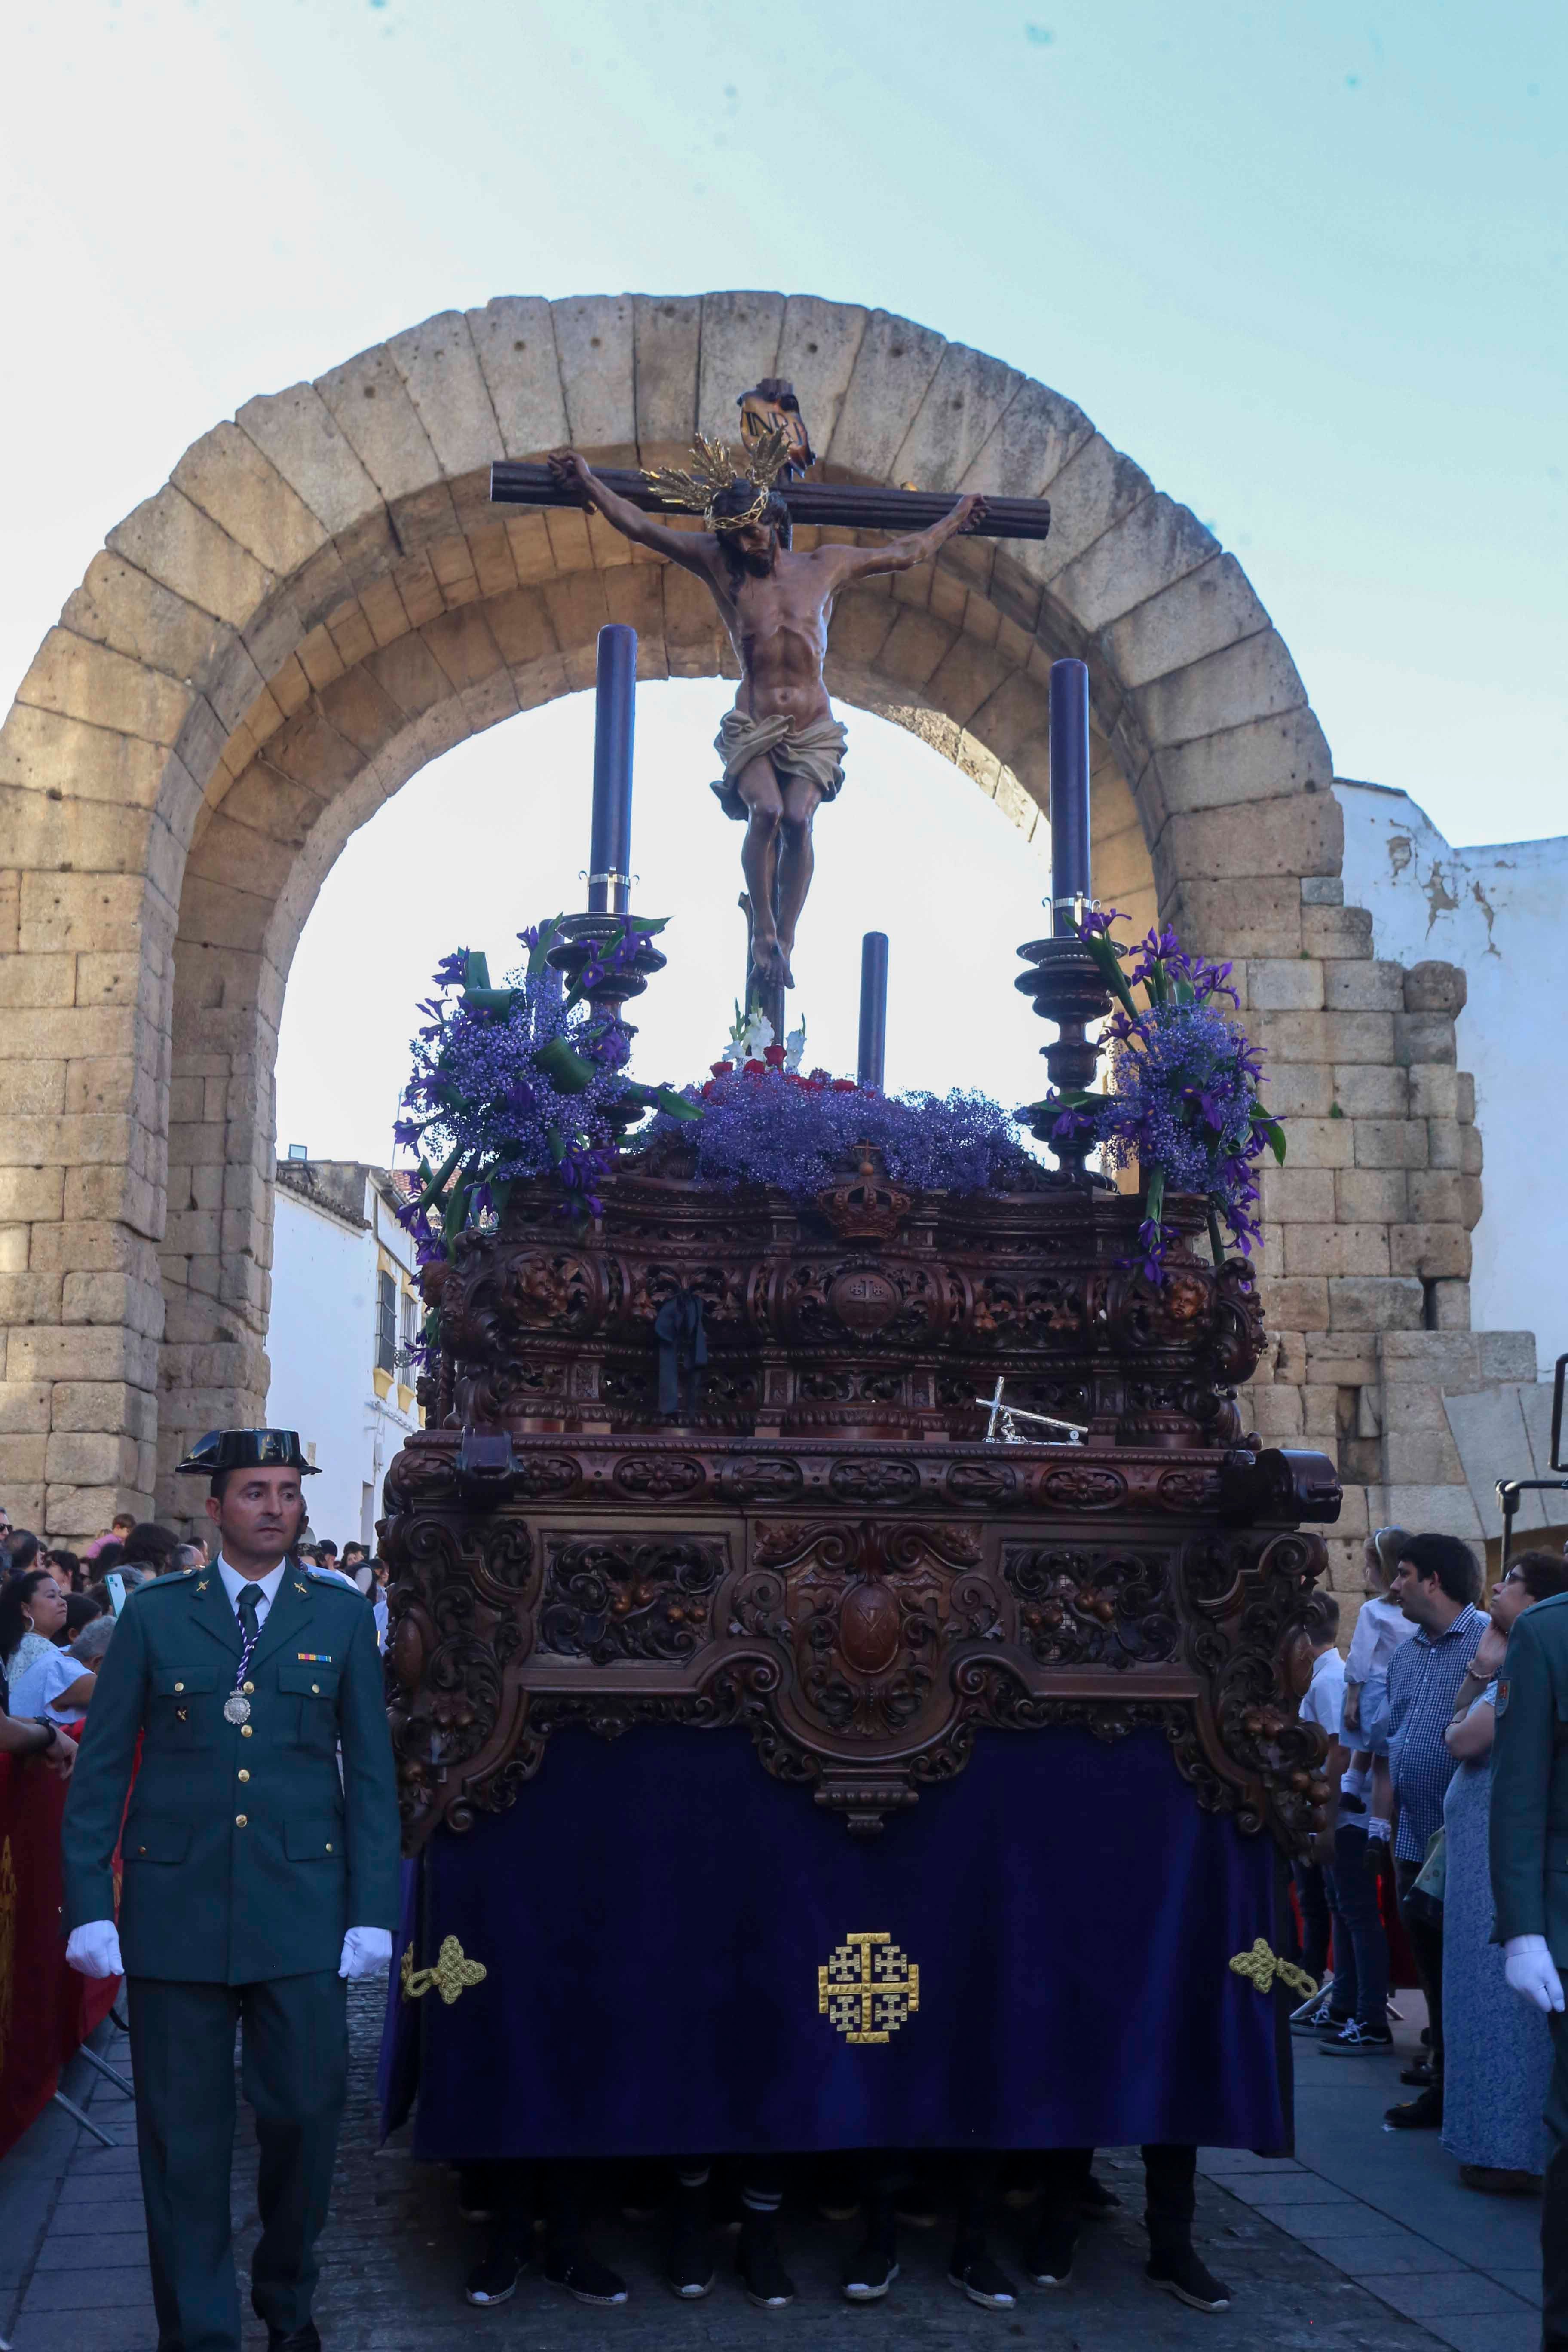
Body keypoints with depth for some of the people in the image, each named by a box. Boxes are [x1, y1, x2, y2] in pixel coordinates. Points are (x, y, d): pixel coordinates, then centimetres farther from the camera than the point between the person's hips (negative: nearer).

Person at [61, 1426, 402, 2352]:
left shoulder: (342, 1617, 6)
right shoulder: (155, 1614, 5)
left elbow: (372, 1772, 6)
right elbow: (100, 1769, 5)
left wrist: (374, 1911, -1)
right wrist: (89, 1907, -2)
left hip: (302, 1906, 0)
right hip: (175, 1904, 0)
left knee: (305, 2113, 3)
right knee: (184, 2133, 5)